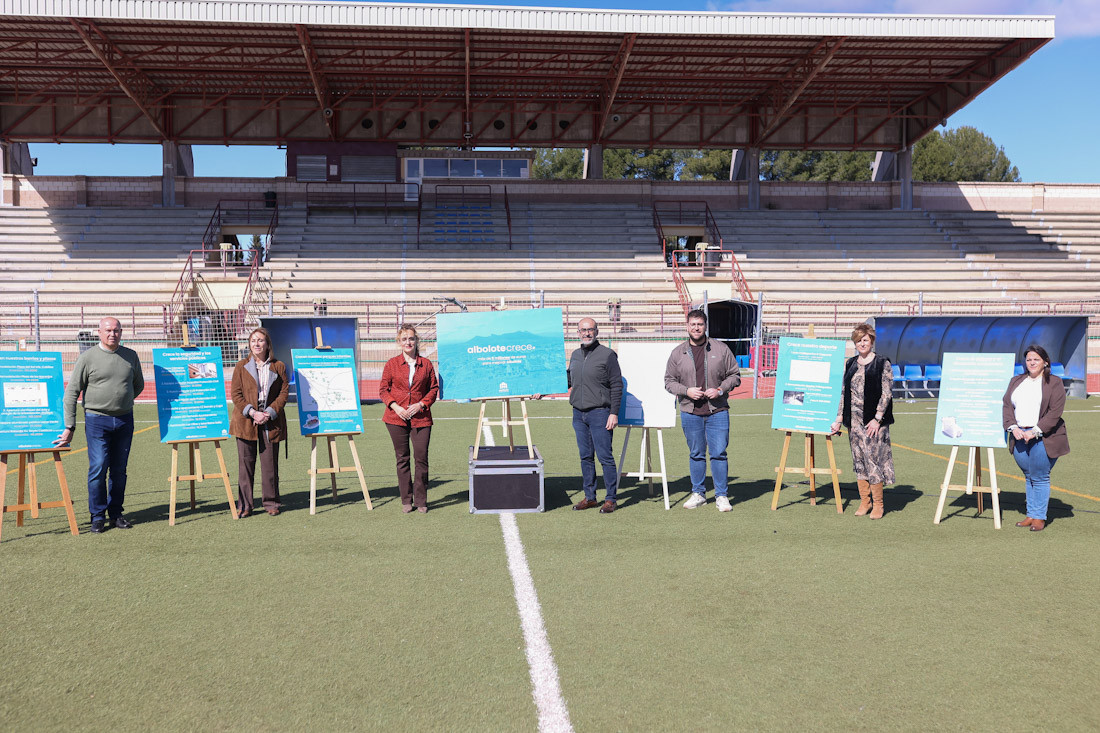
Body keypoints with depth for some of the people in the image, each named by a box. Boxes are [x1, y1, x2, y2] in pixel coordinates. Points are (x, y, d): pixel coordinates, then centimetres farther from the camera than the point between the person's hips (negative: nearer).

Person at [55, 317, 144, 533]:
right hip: (97, 420, -3)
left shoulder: (131, 356, 6)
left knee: (119, 470, 8)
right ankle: (98, 517, 5)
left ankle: (116, 514, 18)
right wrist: (69, 427, -7)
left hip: (124, 420, 3)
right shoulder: (87, 358, -3)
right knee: (98, 468, -6)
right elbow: (71, 392, -3)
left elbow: (138, 385, 22)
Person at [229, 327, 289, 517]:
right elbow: (235, 394, 1)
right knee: (245, 463, 2)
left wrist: (269, 413, -10)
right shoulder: (241, 366, 5)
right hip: (245, 420, 0)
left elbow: (284, 392, 2)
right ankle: (244, 505, 10)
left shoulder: (278, 366, 6)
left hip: (271, 421, 0)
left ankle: (271, 503, 15)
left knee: (270, 463, 3)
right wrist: (252, 412, -12)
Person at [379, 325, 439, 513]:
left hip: (421, 418, 0)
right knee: (402, 458, 5)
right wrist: (396, 407, -9)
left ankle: (421, 501, 8)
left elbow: (434, 389, 9)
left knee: (421, 458, -4)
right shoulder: (392, 364, 5)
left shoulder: (426, 364, 5)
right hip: (397, 419, 0)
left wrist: (421, 404, -7)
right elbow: (383, 390, 6)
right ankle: (406, 500, 14)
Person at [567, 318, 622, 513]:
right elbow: (568, 379, 25)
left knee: (605, 456, -4)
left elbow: (617, 386, -7)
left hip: (599, 413, -6)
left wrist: (614, 413, -12)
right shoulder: (575, 355, 12)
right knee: (585, 457, 10)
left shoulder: (607, 355, -5)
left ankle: (611, 498, 5)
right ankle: (590, 497, 19)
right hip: (578, 413, 6)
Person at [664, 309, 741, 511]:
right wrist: (686, 391, -8)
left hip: (717, 411, -1)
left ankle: (722, 495, 9)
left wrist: (720, 390, -9)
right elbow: (669, 381, 8)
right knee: (696, 454, 10)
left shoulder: (721, 349, 3)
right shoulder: (677, 353, 5)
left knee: (719, 453, -2)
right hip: (690, 412, 1)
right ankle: (698, 494, 21)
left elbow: (734, 375, 8)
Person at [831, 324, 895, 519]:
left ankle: (877, 504, 5)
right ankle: (864, 501, 17)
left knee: (873, 458, -6)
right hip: (854, 419, 5)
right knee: (858, 459, 7)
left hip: (874, 421, -5)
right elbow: (844, 393, 16)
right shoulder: (850, 364, 13)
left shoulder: (882, 364, -2)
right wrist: (839, 417, 11)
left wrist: (877, 418, -13)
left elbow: (886, 393, -7)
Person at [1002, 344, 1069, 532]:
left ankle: (1040, 517, 6)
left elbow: (1055, 412, -8)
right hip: (1019, 437, 5)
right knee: (1028, 477, 10)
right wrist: (1013, 428, -7)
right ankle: (1031, 515, 17)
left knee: (1040, 478, -3)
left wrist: (1035, 432, -16)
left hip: (1042, 438, -4)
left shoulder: (1054, 383, 0)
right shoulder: (1015, 381, 15)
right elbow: (1007, 406, 8)